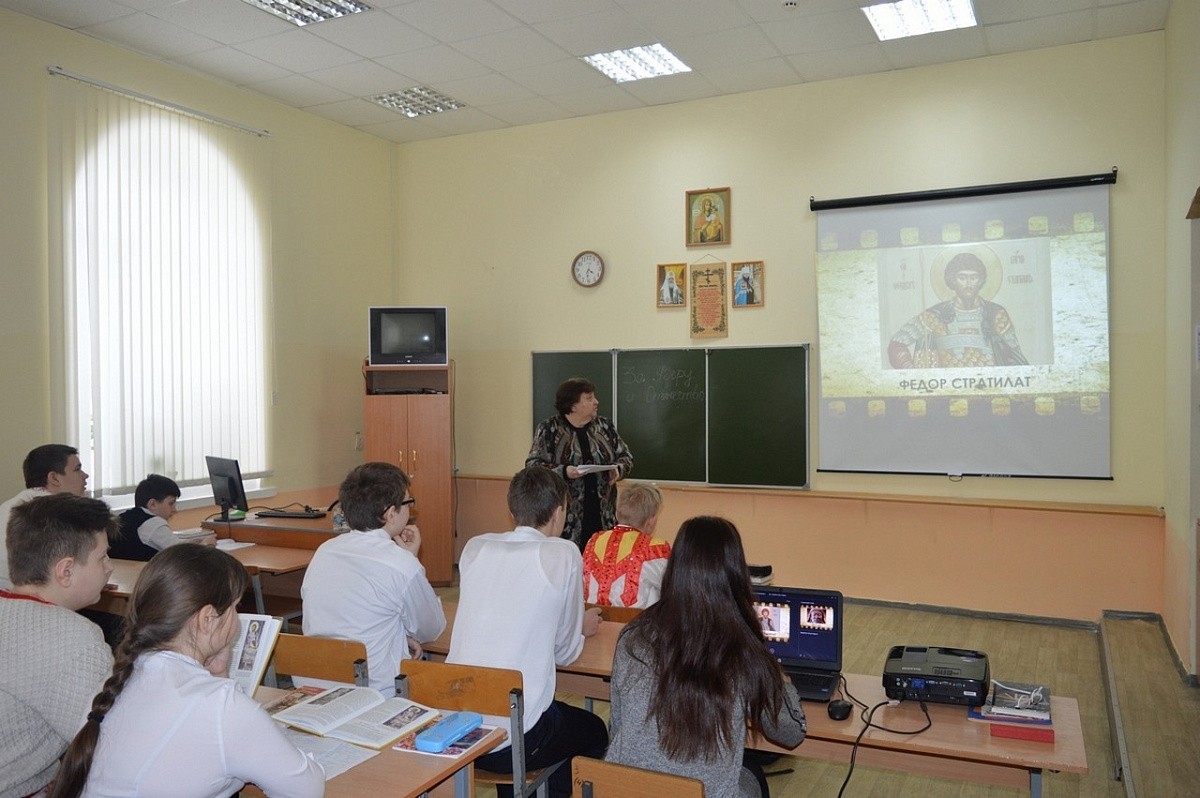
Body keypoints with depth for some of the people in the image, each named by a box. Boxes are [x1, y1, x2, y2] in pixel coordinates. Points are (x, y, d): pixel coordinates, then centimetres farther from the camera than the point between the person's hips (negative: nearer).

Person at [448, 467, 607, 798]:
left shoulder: (475, 547, 3)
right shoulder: (563, 554, -8)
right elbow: (565, 652, 1)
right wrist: (582, 628, 23)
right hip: (514, 739, -4)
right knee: (594, 732, 25)